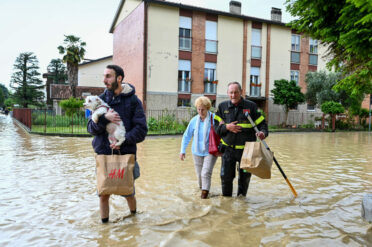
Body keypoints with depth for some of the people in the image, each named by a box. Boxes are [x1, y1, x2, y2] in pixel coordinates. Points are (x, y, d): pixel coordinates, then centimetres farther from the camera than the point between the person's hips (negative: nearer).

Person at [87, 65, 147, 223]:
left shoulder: (133, 101, -4)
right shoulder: (101, 99, 5)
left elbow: (141, 130, -8)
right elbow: (91, 128, 0)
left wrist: (124, 140, -22)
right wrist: (104, 118, -19)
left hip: (126, 154, -2)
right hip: (104, 154, 2)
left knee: (128, 193, 13)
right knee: (103, 194, 9)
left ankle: (134, 216, 41)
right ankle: (104, 223, 30)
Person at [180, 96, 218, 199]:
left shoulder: (214, 119, -13)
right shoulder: (194, 120, -3)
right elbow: (186, 136, 5)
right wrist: (183, 150, 5)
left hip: (210, 151, -3)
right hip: (197, 151, 3)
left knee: (206, 173, -13)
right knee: (199, 174, 12)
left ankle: (205, 192, 0)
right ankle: (201, 188, 35)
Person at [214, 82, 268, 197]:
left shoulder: (251, 106, 0)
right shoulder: (222, 106, 5)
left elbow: (261, 123, 1)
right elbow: (216, 127, 4)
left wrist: (263, 132, -20)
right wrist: (226, 127, -15)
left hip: (246, 149, -1)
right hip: (228, 148, 1)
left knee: (245, 177, 10)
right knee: (225, 177, 2)